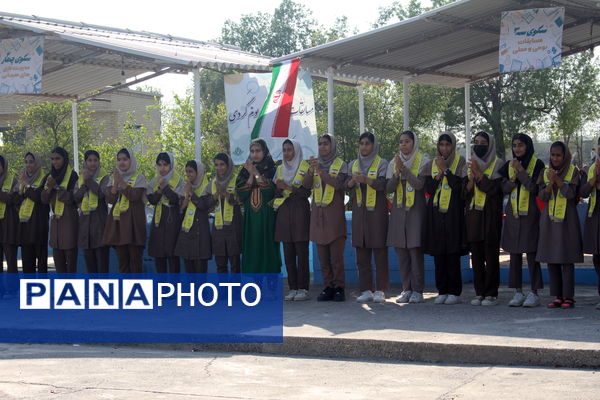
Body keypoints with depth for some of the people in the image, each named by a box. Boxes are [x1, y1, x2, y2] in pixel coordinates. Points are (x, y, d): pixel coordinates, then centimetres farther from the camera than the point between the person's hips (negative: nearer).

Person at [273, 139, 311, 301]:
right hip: (284, 213, 5)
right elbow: (276, 193, 12)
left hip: (300, 212, -5)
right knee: (288, 253, 2)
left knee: (301, 252, -8)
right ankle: (293, 288, 6)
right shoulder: (280, 169, 17)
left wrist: (288, 187, -11)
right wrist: (279, 189, -10)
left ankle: (303, 289, -6)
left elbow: (306, 192, -6)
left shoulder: (305, 167, 3)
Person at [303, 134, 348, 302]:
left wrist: (320, 172, -18)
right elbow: (306, 185, 2)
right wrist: (312, 170, -15)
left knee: (336, 255, -7)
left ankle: (339, 288, -3)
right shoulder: (316, 164, 15)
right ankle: (328, 287, 8)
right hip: (318, 213, 4)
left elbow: (338, 184, -13)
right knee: (323, 255, 4)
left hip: (334, 213, -4)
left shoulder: (340, 165, 3)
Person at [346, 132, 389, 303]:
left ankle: (380, 290, -3)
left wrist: (365, 179, -29)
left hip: (377, 210, -4)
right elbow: (346, 185, 4)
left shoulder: (381, 163, 2)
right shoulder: (353, 164, 15)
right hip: (359, 210, 4)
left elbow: (382, 184, -12)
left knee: (379, 250, -6)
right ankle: (366, 290, 8)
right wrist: (353, 180, -19)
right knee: (361, 252, 3)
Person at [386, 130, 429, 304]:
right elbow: (389, 188, 5)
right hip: (398, 210, 4)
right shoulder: (394, 162, 12)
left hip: (415, 210, -4)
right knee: (401, 251, 2)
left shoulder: (422, 160, 0)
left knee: (415, 250, -8)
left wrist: (404, 169, -16)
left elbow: (420, 184, -12)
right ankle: (406, 289, 9)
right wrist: (397, 173, -11)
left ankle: (417, 290, -3)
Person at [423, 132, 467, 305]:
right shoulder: (431, 164, 13)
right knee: (438, 253, 3)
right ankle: (442, 291, 10)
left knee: (453, 253, -5)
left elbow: (460, 186, -9)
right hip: (435, 213, 4)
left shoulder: (460, 162, 2)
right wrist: (439, 174, -9)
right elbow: (428, 189, 5)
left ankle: (454, 292, 1)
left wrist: (446, 170, -11)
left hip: (453, 212, -4)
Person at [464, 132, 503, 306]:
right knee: (476, 254, 4)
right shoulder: (470, 164, 16)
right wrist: (471, 177, -7)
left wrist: (478, 173, -13)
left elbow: (494, 188, -13)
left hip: (490, 214, -5)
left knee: (491, 254, -5)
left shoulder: (497, 164, 1)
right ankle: (479, 293, 9)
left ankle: (491, 294, -1)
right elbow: (465, 193, 10)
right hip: (473, 213, 5)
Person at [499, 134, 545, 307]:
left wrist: (521, 171, -13)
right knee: (514, 254, 5)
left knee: (531, 253, -6)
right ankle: (518, 292, 11)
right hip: (513, 213, 5)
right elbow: (504, 189, 6)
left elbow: (535, 188, -11)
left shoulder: (537, 164, -1)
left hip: (530, 214, -5)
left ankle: (534, 293, -1)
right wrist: (514, 176, -9)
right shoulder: (508, 165, 13)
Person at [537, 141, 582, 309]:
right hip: (549, 219, 4)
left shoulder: (573, 171, 1)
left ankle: (568, 297, -4)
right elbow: (542, 196, 2)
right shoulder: (545, 172, 11)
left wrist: (557, 179, -20)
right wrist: (551, 182, -15)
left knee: (566, 259, -8)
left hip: (567, 219, -4)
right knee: (551, 260, 3)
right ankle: (558, 296, 9)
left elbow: (571, 193, -10)